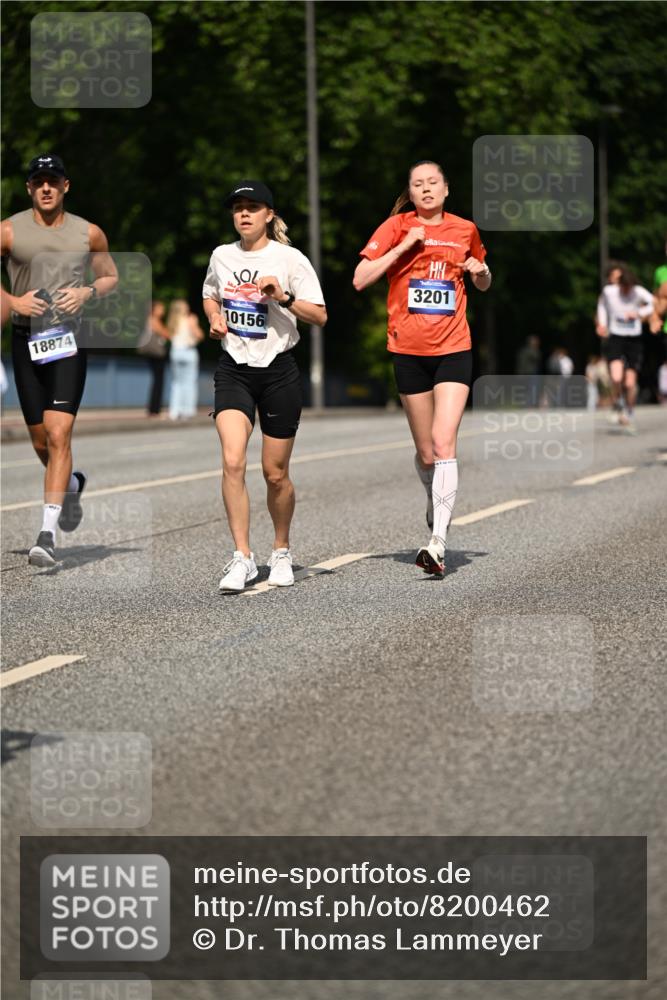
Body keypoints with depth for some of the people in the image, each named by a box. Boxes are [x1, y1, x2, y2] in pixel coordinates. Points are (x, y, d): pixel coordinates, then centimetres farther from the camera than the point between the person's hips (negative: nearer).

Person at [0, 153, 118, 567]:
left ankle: (49, 532, -17)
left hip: (69, 339, -2)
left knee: (59, 435, -16)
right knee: (41, 442, 9)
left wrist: (88, 291, -4)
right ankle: (72, 484, 43)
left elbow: (111, 277, 16)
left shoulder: (89, 234, 4)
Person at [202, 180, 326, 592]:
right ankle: (242, 557, -13)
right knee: (232, 462, -17)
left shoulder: (290, 259, -6)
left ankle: (282, 552, 28)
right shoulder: (222, 256, 6)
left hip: (279, 371, -2)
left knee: (276, 473, 5)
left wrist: (283, 298, -22)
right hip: (234, 370, 2)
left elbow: (320, 316, -7)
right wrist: (215, 318, 4)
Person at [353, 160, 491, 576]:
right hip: (409, 350, 0)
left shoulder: (466, 230, 9)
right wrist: (404, 246, -14)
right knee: (426, 452, 7)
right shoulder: (397, 227, 2)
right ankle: (436, 504, 39)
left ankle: (439, 543, -22)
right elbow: (360, 280, -6)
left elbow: (483, 285, 25)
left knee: (444, 443, -16)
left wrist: (482, 271, 2)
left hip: (454, 350, 0)